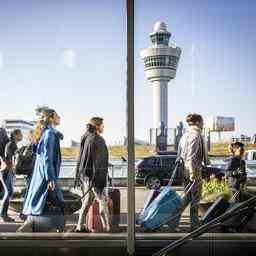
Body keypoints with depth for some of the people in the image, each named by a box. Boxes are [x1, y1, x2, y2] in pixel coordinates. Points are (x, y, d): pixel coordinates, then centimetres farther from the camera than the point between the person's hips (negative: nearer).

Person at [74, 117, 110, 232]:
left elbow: (81, 158, 15)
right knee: (102, 200, 0)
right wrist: (100, 178, -19)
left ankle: (80, 226, 16)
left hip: (85, 174, 9)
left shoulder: (86, 138, 12)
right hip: (93, 174, -9)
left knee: (87, 200, 14)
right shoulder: (97, 140, -14)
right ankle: (106, 227, 3)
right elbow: (98, 160, -19)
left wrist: (79, 176, 19)